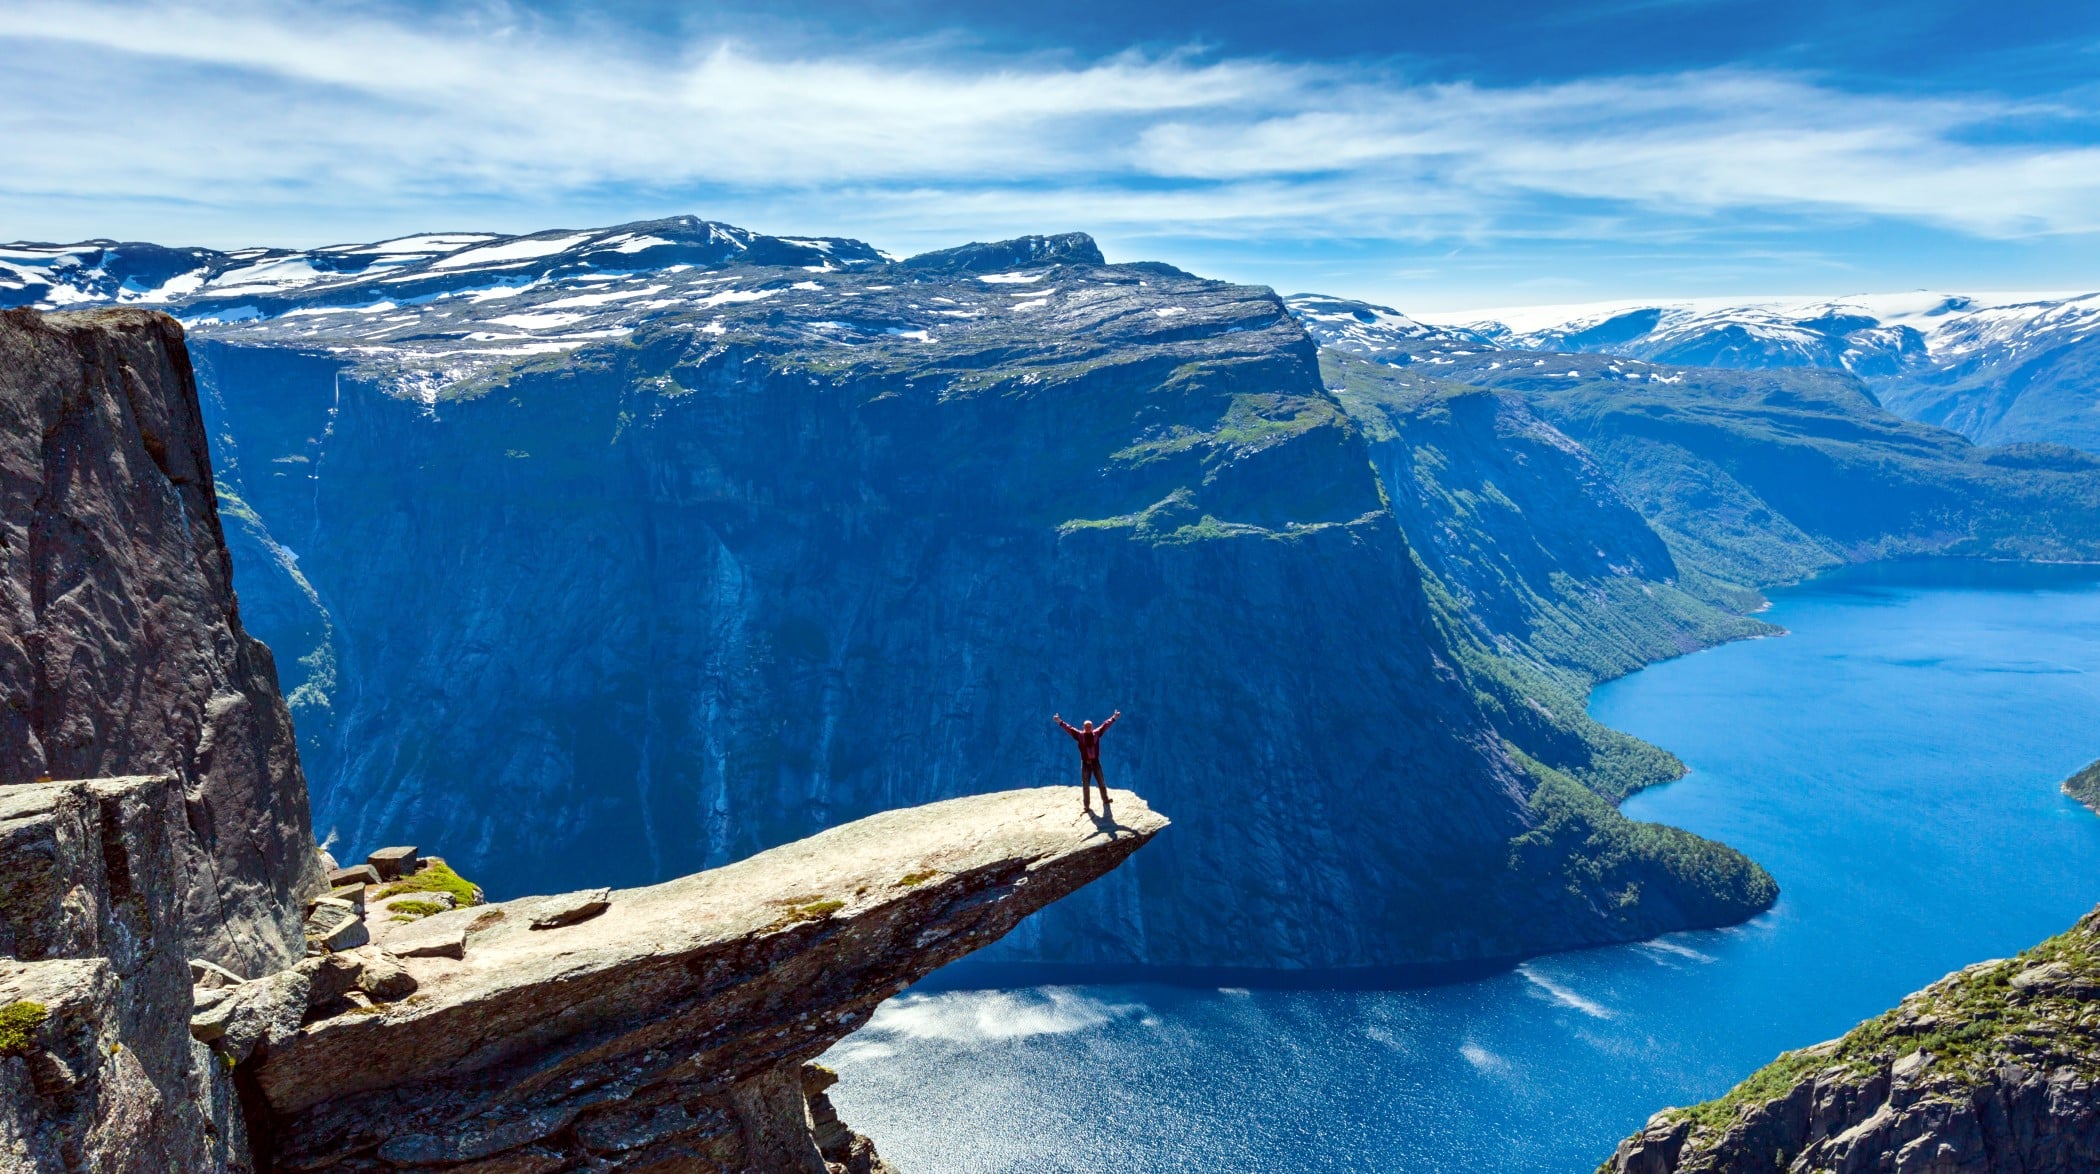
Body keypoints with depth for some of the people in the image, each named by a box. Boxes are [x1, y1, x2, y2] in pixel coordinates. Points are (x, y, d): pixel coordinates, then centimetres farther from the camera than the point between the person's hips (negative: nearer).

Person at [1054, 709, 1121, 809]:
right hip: (1085, 763, -2)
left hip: (1096, 762, 2)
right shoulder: (1079, 735, -3)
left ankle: (1105, 800, 27)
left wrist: (1114, 717, 7)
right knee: (1085, 785, 4)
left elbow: (1105, 725, 6)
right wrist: (1060, 722, -17)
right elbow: (1068, 728, -8)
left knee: (1102, 782, 10)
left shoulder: (1096, 733, 2)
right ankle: (1086, 805, 11)